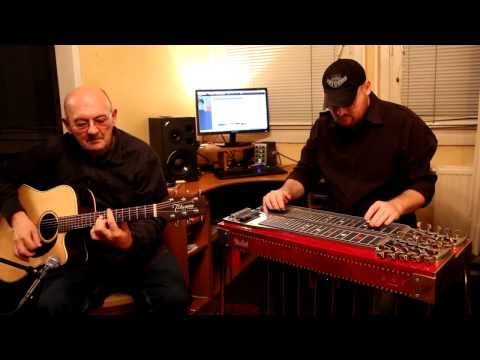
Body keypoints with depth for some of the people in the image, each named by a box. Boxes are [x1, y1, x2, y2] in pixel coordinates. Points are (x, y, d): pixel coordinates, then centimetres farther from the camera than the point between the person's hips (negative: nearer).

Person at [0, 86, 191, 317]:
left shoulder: (141, 155, -6)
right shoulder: (55, 152, 2)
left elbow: (154, 218, -10)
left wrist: (130, 241, -30)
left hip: (136, 249, -1)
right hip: (76, 252, 2)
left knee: (174, 298, -23)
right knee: (48, 305, -26)